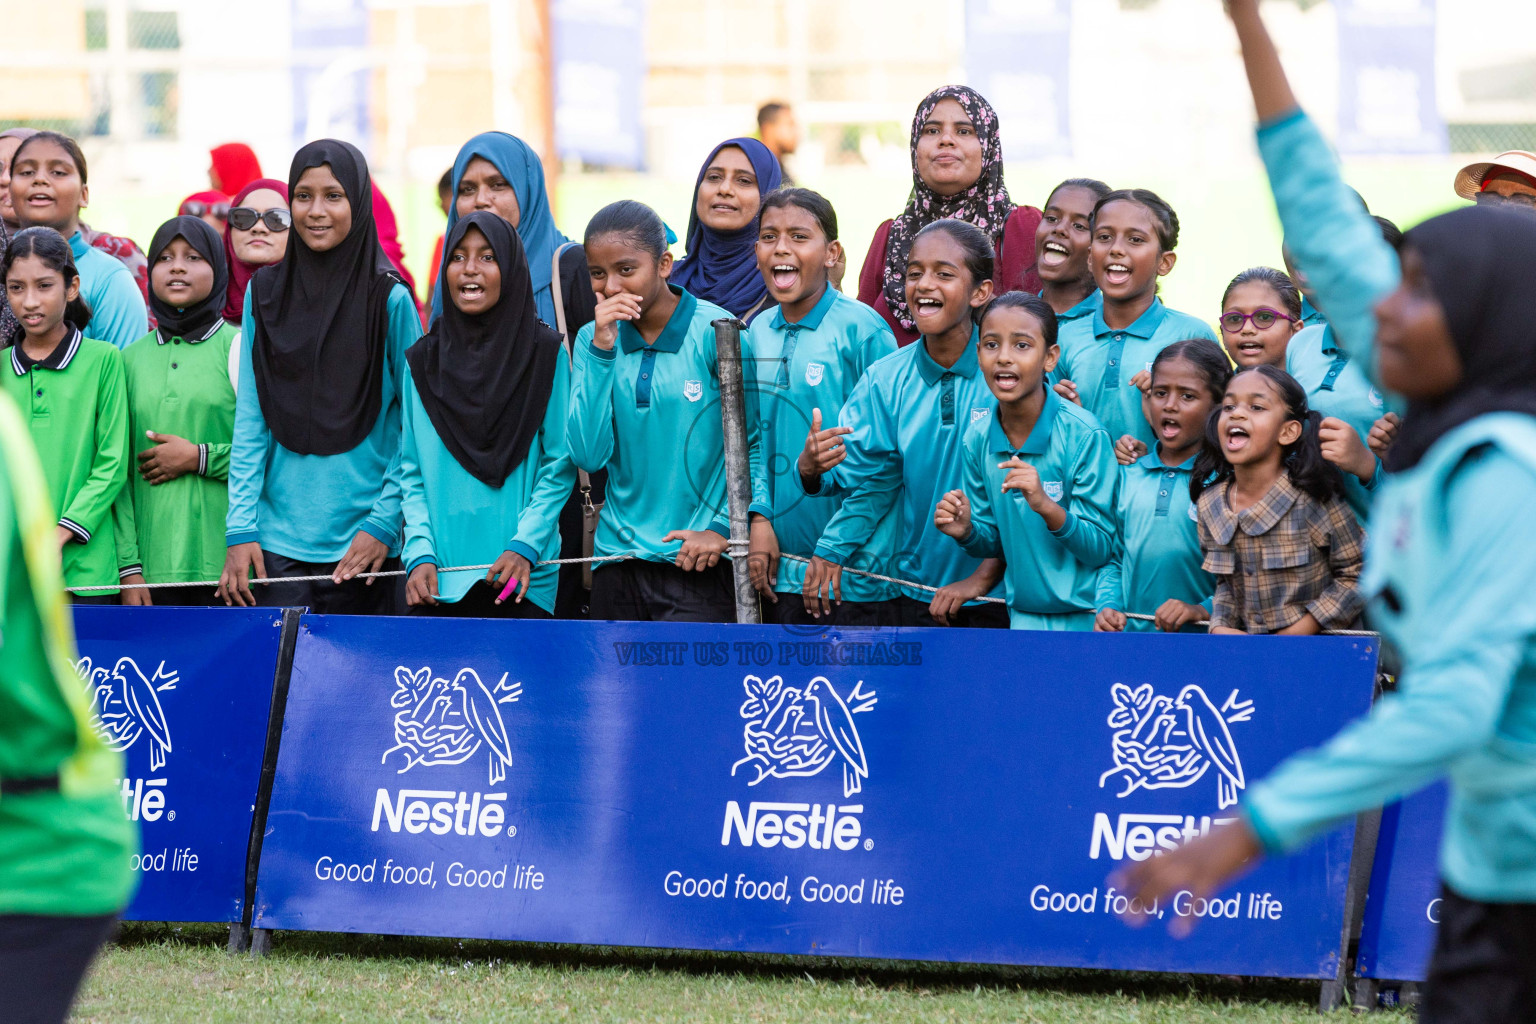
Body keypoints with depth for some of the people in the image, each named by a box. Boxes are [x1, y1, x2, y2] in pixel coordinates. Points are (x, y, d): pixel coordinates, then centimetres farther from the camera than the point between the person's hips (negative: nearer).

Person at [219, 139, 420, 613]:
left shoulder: (389, 299, -3)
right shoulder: (264, 293, 7)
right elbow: (249, 423, 6)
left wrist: (384, 523, -9)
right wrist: (240, 529, 0)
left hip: (361, 543, -2)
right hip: (280, 538, 2)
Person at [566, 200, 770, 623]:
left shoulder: (714, 332, -5)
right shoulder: (592, 341, 7)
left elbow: (753, 444, 0)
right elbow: (589, 455, -5)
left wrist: (722, 527, -8)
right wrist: (602, 351, -9)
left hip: (698, 564, -5)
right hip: (618, 554, 5)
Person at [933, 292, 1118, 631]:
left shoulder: (1083, 434, -17)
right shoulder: (978, 439, -1)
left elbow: (1101, 549, -15)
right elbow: (996, 544, 10)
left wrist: (1047, 507, -31)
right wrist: (967, 533, -12)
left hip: (1086, 618, -4)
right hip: (1024, 618, 4)